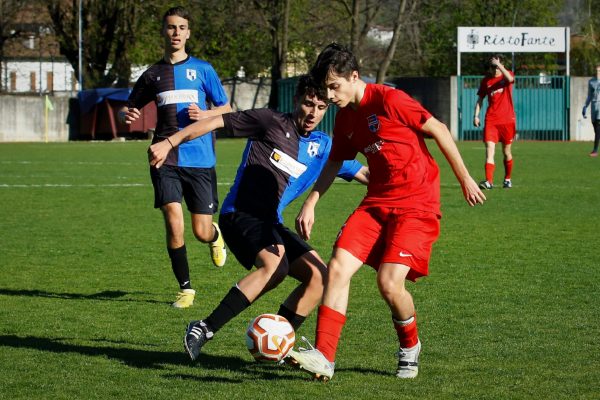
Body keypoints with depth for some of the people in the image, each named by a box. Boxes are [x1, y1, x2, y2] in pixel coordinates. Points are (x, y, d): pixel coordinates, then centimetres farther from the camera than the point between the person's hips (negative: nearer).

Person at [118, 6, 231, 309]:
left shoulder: (202, 69, 6)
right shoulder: (153, 74, 12)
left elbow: (226, 110, 7)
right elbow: (130, 108, 21)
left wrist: (204, 114, -13)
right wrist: (127, 114, -3)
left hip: (200, 159, -1)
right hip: (165, 158, 1)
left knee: (202, 232, -1)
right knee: (174, 221, -16)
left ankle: (216, 236, 39)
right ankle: (185, 288, -1)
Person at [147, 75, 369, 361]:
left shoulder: (324, 147, 13)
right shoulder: (271, 122, -4)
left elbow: (365, 174, 20)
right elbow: (215, 122, -4)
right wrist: (169, 144, -10)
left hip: (270, 224, 7)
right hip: (239, 215, -7)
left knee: (318, 276, -6)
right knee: (275, 265, -33)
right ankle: (203, 330, -30)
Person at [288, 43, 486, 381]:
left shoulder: (388, 100, -14)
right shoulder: (345, 119, 9)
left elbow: (439, 130, -9)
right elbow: (335, 162, 23)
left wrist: (465, 179, -5)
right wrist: (311, 203, 13)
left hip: (417, 204, -7)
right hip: (377, 202, 7)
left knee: (389, 283, -18)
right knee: (338, 267, -12)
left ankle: (410, 347, 12)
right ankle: (324, 357, -11)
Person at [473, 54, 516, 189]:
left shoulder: (507, 75, 0)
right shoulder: (486, 80, 7)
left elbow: (510, 78, -26)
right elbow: (480, 98, 13)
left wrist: (499, 64, -24)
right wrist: (476, 115, 3)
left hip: (507, 120, -1)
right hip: (491, 120, 1)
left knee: (507, 151, 10)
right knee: (489, 149, -13)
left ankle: (508, 179, 28)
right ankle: (489, 181, -22)